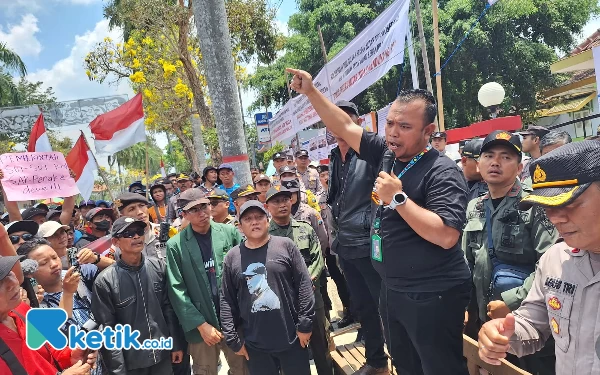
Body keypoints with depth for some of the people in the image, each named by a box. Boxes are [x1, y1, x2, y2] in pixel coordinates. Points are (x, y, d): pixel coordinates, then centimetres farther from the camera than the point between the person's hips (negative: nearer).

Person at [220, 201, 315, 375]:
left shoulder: (285, 245, -3)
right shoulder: (232, 257, 0)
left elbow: (304, 285, -3)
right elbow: (227, 301, 2)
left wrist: (305, 324, -6)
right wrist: (233, 339, 0)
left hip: (292, 338, -1)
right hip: (255, 344, 1)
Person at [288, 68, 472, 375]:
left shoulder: (442, 172, -18)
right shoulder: (387, 154, 2)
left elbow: (446, 236, -27)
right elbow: (345, 128, 7)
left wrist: (398, 198, -26)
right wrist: (310, 91, 2)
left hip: (431, 297, -7)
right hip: (391, 290, 8)